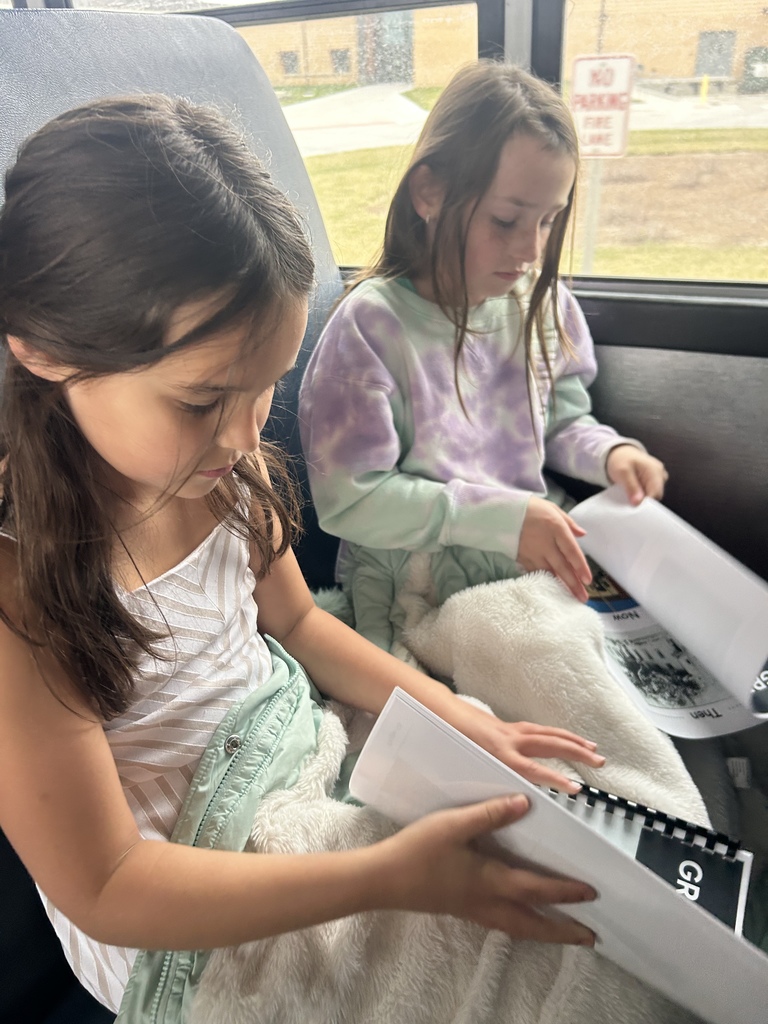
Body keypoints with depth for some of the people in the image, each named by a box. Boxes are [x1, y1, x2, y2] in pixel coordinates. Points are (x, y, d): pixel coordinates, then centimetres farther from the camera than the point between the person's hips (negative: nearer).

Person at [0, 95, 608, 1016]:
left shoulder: (224, 462, -9)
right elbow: (103, 890, -22)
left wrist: (455, 719, -6)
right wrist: (386, 876, -30)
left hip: (307, 749, 6)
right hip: (172, 921, -6)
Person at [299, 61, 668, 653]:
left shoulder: (540, 303, 3)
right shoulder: (371, 325, -16)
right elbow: (349, 499, -17)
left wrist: (609, 452, -7)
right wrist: (503, 517, -19)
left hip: (544, 560, 6)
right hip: (416, 594, -5)